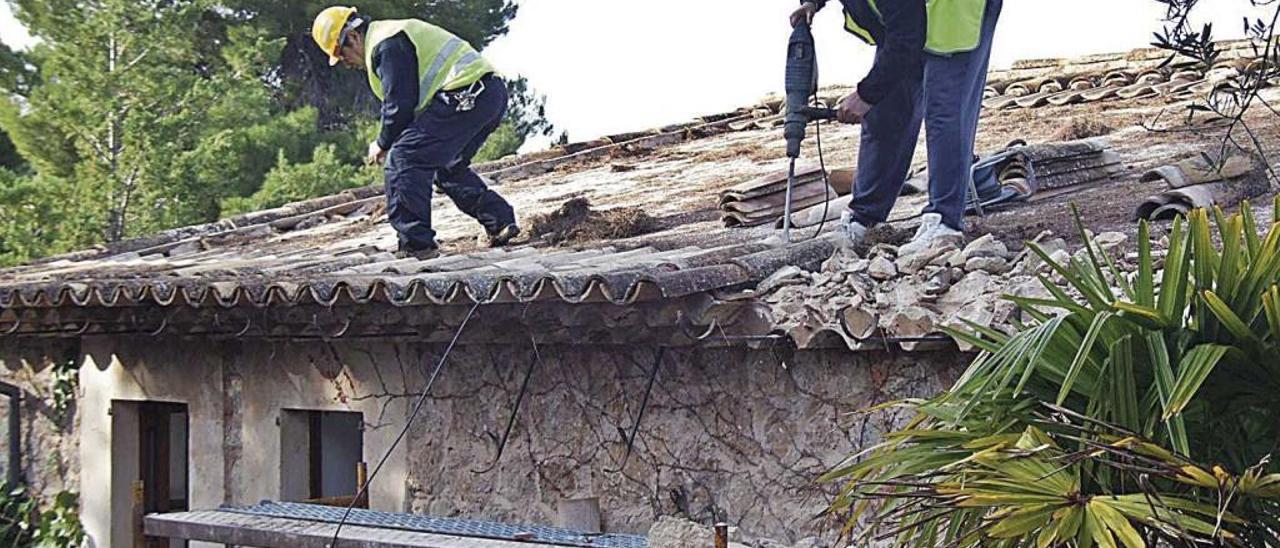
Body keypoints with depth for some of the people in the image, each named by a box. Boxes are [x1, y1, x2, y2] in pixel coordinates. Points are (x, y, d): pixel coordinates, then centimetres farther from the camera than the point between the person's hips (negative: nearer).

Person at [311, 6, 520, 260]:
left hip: (465, 97, -11)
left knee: (403, 160, -10)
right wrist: (391, 142, 21)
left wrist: (383, 144, 3)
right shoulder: (395, 36, 27)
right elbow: (418, 100, 30)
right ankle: (501, 222, 21)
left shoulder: (384, 46, -7)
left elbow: (400, 104, -12)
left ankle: (416, 244, -11)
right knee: (448, 167, 26)